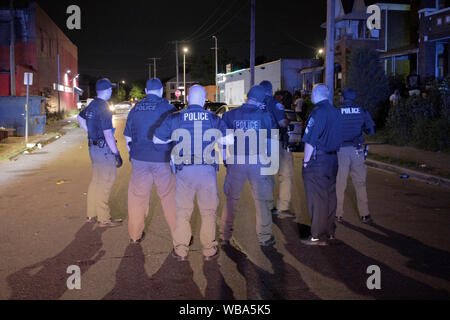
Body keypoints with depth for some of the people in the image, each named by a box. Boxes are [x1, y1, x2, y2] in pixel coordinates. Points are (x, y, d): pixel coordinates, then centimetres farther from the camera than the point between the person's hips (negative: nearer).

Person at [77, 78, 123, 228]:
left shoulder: (92, 105, 9)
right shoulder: (104, 108, -19)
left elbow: (80, 118, 27)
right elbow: (108, 134, -22)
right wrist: (117, 153, -17)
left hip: (93, 147, 9)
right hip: (104, 149, -9)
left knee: (96, 181, 17)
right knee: (105, 183, -3)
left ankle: (92, 214, 26)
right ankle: (104, 219, 2)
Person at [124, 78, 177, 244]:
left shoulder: (135, 109, 8)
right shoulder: (168, 108, -4)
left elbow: (128, 137, 13)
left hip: (140, 160, 3)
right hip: (163, 161, -3)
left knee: (137, 197, 13)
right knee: (170, 197, 5)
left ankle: (135, 235, 24)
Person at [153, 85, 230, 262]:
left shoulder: (175, 118, -1)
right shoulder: (214, 119, 0)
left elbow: (156, 139, 4)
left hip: (184, 170, 0)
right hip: (208, 169, 0)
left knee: (182, 211, 13)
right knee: (208, 211, 12)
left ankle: (180, 250, 20)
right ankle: (209, 250, 20)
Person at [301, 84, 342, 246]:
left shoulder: (318, 113, -16)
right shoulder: (335, 112, 10)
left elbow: (310, 141, -18)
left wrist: (306, 161, -12)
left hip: (317, 161, -8)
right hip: (332, 159, 8)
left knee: (317, 199, -2)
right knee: (330, 195, 15)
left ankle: (318, 236, 3)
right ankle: (330, 231, 25)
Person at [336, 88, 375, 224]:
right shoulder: (362, 112, 1)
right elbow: (371, 131, 3)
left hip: (341, 150, -1)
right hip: (357, 150, 1)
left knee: (339, 184, 6)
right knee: (360, 183, 9)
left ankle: (339, 214, 12)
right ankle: (364, 214, 12)